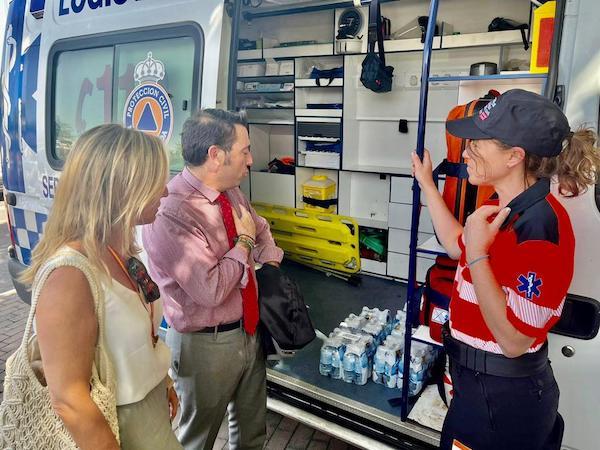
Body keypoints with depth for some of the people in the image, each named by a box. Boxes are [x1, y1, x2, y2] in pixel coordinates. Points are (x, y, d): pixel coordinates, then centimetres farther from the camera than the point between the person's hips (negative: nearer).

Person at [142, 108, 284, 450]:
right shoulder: (171, 213, -28)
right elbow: (210, 289, -31)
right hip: (205, 345, -7)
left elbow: (261, 229, 18)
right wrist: (243, 241, -18)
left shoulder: (231, 192, -1)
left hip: (248, 331, 8)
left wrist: (271, 265, 2)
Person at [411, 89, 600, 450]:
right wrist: (428, 186, 17)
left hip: (502, 397, -9)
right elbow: (458, 247, 17)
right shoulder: (507, 207, 1)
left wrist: (478, 253, -33)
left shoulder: (539, 226, -28)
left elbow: (513, 341, -31)